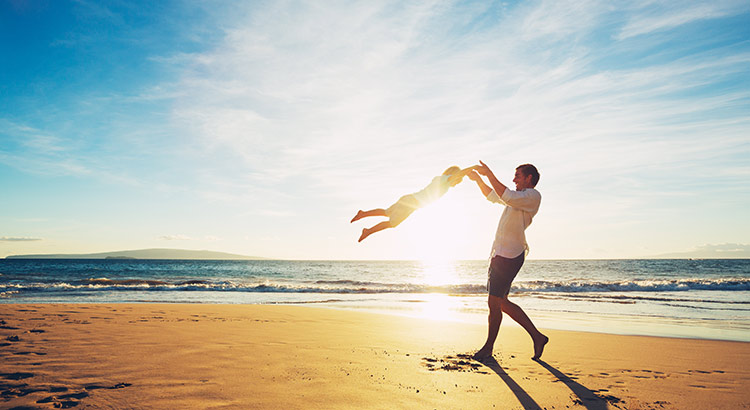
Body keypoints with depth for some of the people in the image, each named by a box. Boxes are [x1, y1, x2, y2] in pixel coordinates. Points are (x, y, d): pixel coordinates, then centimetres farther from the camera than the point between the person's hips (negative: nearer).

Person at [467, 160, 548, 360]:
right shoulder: (518, 197, 22)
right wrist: (478, 179, 24)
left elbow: (508, 197, -25)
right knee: (502, 303, 13)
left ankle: (488, 348, 10)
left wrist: (489, 175, -22)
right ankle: (537, 336, 20)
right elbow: (493, 196, 36)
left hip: (509, 256, -10)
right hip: (500, 254, 10)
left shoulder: (533, 196, -6)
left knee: (494, 303, -3)